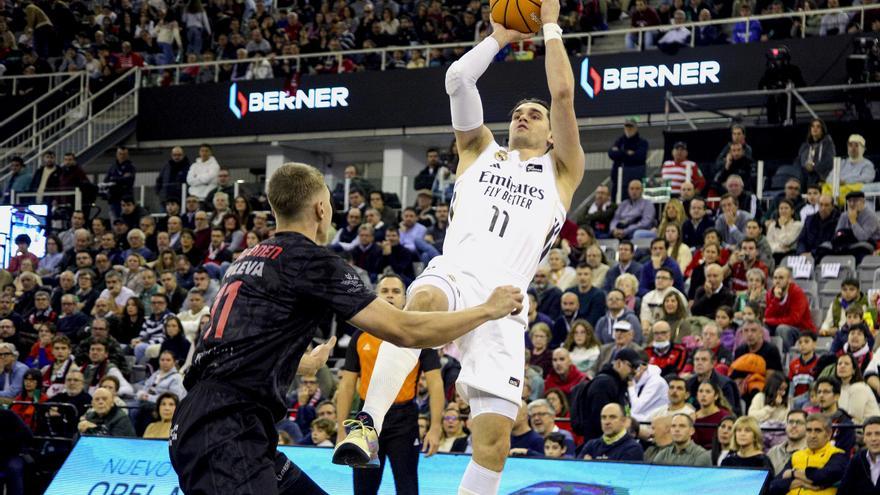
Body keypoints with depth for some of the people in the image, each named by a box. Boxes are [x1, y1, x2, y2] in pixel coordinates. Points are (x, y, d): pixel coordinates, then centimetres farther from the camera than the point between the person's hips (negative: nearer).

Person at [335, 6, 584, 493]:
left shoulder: (561, 171, 22)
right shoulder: (481, 151, 28)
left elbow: (563, 93, 9)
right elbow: (457, 79, 16)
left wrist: (550, 24, 18)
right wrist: (500, 36, 26)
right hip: (452, 275, 0)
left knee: (494, 438, -9)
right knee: (424, 302, -40)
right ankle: (368, 424, -47)